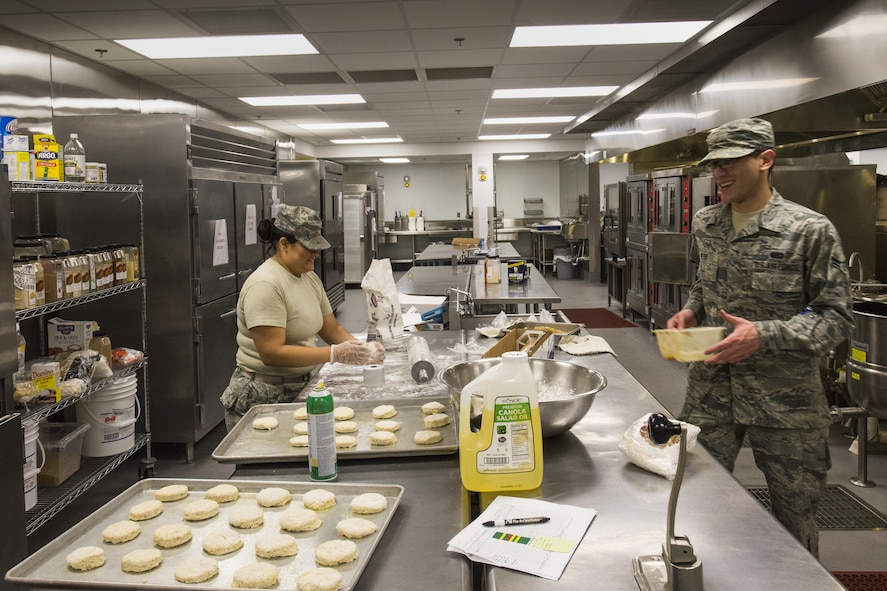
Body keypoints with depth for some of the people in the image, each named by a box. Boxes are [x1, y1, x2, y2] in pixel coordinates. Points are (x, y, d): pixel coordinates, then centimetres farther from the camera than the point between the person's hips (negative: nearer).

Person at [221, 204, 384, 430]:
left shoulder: (310, 278, 7)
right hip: (262, 398, -7)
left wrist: (362, 349, -9)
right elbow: (272, 353, -25)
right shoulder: (265, 286, -20)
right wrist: (334, 354, -26)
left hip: (299, 390, 8)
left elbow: (332, 328, 10)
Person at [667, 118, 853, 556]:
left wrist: (765, 335, -24)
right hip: (709, 392, 4)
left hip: (786, 403, -4)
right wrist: (690, 312, -2)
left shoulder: (811, 230, -11)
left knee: (794, 518, 12)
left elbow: (836, 318, -10)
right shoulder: (705, 224, 6)